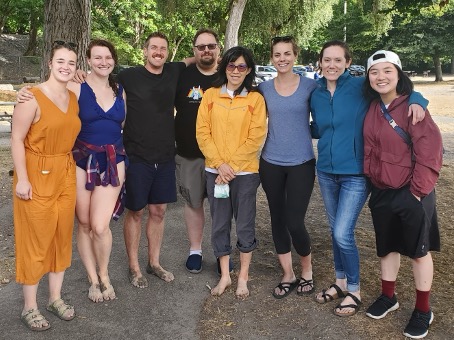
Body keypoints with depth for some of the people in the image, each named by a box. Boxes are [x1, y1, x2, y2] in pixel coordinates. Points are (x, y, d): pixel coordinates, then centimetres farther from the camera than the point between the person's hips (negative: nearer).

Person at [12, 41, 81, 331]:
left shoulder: (74, 98, 7)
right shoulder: (32, 98, -14)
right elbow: (17, 140, -14)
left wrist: (72, 169, 12)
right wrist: (22, 179, -18)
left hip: (66, 175, 6)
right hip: (37, 176, -6)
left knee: (62, 236, 13)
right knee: (36, 240, 2)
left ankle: (56, 297, 29)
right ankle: (29, 307, 17)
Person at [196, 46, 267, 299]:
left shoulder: (255, 99, -2)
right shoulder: (211, 95, 4)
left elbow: (256, 138, -7)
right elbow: (202, 132, 0)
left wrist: (232, 166, -13)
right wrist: (220, 164, -11)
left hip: (245, 171, -2)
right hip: (215, 170, 2)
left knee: (245, 225, 7)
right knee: (219, 225, 10)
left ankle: (243, 277, 23)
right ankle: (225, 276, 25)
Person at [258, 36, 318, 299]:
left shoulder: (310, 86, -3)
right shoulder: (264, 88, 4)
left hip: (301, 164, -3)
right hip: (271, 164, 3)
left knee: (294, 223, -6)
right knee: (278, 220, 10)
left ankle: (307, 271, 22)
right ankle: (288, 275, 27)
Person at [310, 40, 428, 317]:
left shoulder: (360, 86, -9)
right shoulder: (316, 95, 5)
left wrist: (416, 100, -22)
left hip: (356, 174, -5)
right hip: (326, 173, 5)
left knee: (343, 234, -8)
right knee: (336, 231, 15)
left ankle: (354, 291, 15)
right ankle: (341, 282, 35)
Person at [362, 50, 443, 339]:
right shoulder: (372, 109, 2)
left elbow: (430, 151, -18)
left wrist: (417, 191, -17)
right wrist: (371, 179, 7)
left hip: (412, 194, -5)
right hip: (381, 193, 6)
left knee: (418, 250, 8)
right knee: (387, 247, 18)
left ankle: (423, 311, 24)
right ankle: (388, 297, 36)